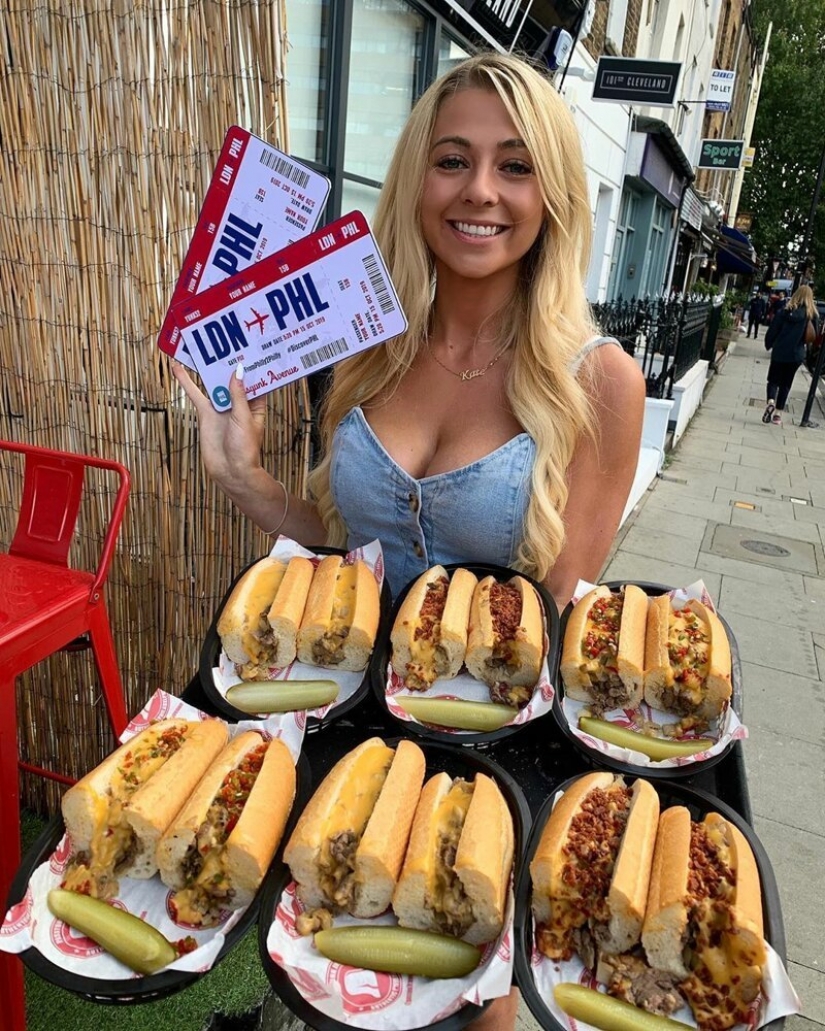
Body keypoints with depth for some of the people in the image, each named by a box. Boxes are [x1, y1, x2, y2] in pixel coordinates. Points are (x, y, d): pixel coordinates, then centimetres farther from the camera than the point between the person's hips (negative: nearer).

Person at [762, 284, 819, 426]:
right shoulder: (813, 314, -1)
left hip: (779, 352, -1)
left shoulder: (786, 310, -4)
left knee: (773, 380, 10)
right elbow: (814, 337, 1)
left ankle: (771, 402, -18)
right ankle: (778, 414, 9)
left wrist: (768, 345, 10)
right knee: (786, 384, 11)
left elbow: (773, 329, -3)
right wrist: (801, 342, 17)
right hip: (796, 354, 1)